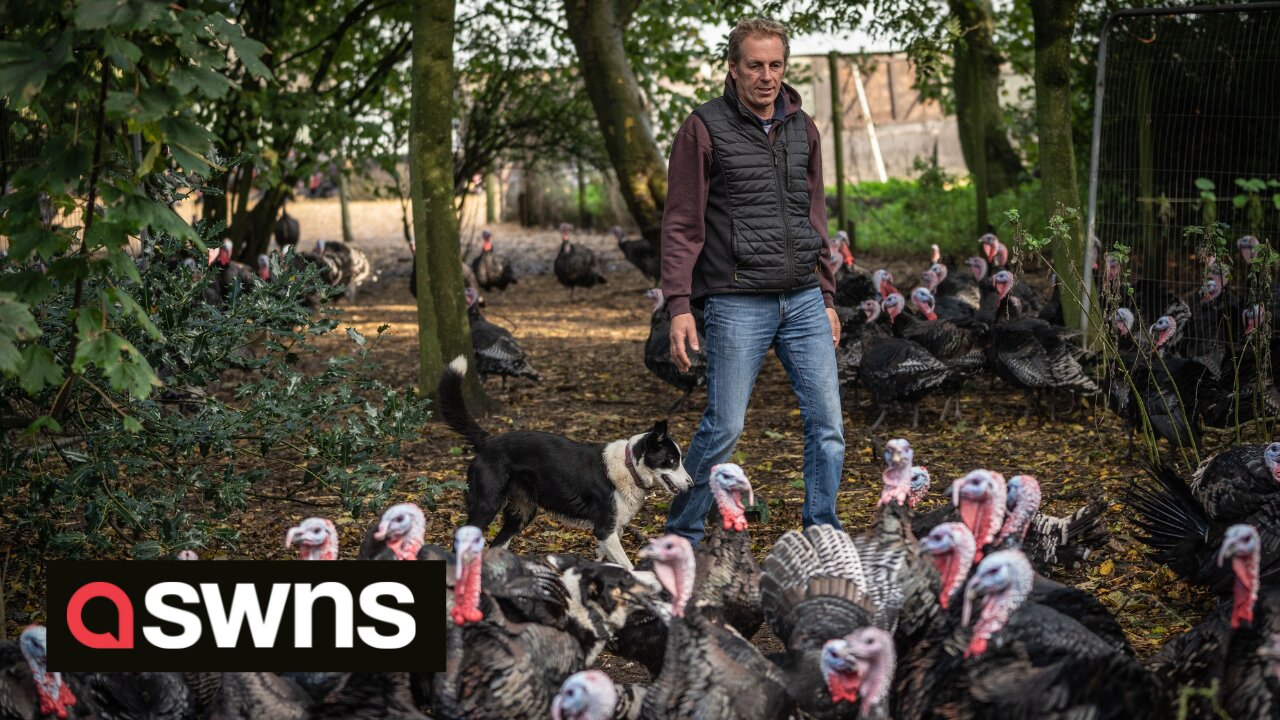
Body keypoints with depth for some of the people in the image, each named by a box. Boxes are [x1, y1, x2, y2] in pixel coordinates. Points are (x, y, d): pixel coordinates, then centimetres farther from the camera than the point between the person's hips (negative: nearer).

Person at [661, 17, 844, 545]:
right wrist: (679, 306, -12)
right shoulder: (705, 129, -4)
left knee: (827, 421, 1)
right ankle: (681, 534, 14)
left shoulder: (802, 129, 13)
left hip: (804, 302, 5)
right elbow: (681, 224, -5)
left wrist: (826, 297, 17)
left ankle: (821, 534, 12)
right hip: (738, 304, -5)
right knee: (724, 427, -4)